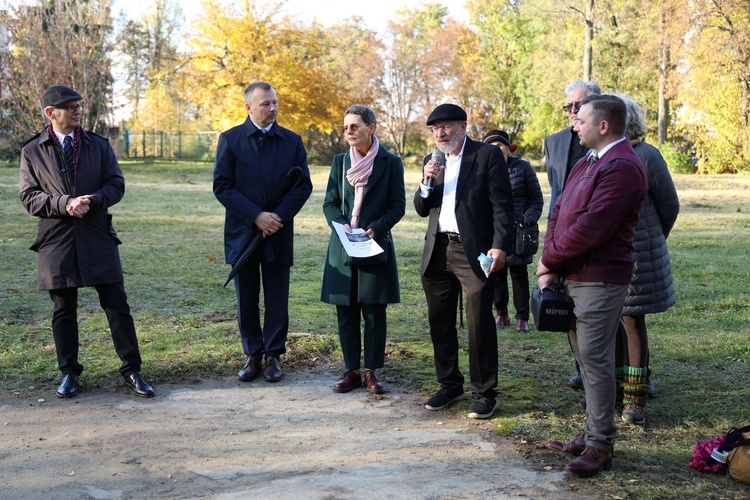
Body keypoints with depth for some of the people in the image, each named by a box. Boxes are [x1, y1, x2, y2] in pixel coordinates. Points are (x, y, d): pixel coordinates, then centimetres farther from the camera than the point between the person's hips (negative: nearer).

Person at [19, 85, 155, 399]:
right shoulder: (32, 152, 4)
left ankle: (131, 371, 10)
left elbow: (116, 185, 5)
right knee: (63, 311, 8)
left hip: (98, 238, 1)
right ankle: (69, 373, 21)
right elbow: (29, 197, -1)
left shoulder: (99, 145, 9)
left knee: (117, 305, 1)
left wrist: (92, 201, -14)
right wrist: (64, 204, -17)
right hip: (56, 240, -1)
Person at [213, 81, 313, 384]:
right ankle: (252, 356, 20)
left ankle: (273, 356, 17)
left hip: (279, 234, 1)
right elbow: (222, 186, -7)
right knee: (246, 300, 8)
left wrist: (279, 217, -13)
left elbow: (303, 185, 1)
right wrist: (256, 216, -16)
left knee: (277, 299, 6)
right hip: (242, 233, 0)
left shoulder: (292, 141, 5)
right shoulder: (230, 140, 0)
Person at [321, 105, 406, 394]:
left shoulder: (390, 163, -1)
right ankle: (351, 370, 16)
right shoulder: (340, 162, 9)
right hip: (342, 247, 3)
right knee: (346, 313, 6)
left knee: (374, 313, 2)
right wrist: (342, 225, -10)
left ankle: (371, 371, 13)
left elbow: (398, 206, -2)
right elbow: (330, 203, 9)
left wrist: (375, 229, -16)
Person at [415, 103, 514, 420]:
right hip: (438, 251, 6)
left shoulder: (488, 155, -3)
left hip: (474, 252, -6)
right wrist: (427, 182, -6)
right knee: (439, 321, 12)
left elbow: (502, 205, -8)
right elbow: (422, 209, 13)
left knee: (479, 322, -4)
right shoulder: (433, 161, 15)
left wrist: (500, 246, -18)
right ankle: (450, 385, 26)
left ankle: (484, 393, 7)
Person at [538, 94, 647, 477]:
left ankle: (600, 445, 5)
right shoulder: (586, 163, 17)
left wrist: (549, 259, -9)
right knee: (585, 356, 14)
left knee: (594, 359, -5)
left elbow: (589, 229, -22)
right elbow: (559, 211, 11)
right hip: (571, 275, 9)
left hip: (599, 279, -9)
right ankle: (593, 433, 26)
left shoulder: (623, 167, -15)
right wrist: (549, 267, -1)